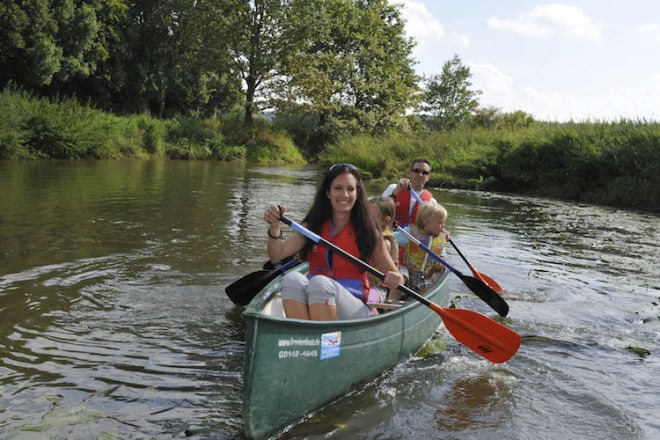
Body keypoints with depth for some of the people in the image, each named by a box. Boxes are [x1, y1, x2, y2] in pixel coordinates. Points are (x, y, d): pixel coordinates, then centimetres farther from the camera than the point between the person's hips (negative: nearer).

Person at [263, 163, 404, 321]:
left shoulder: (367, 233, 3)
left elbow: (394, 276, 6)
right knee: (292, 279, -29)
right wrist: (274, 227, -21)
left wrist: (395, 278, -18)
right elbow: (277, 255, -2)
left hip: (355, 309, -2)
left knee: (319, 283, -32)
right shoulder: (312, 227, 9)